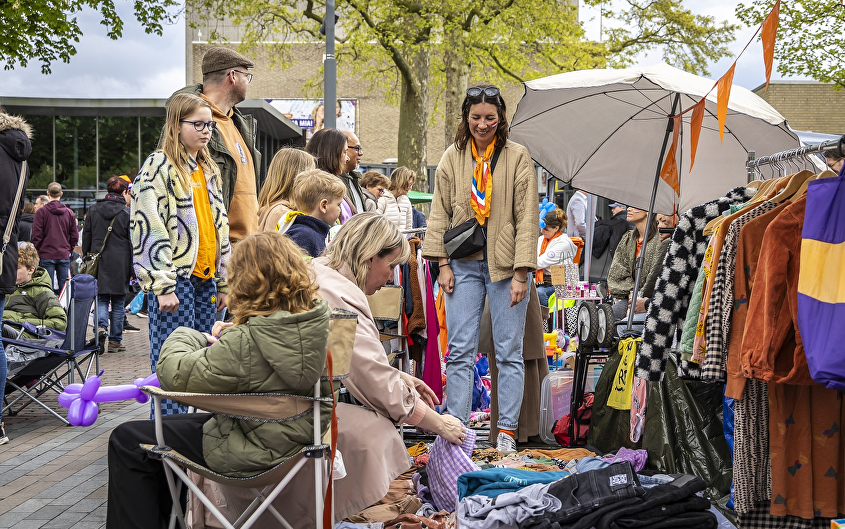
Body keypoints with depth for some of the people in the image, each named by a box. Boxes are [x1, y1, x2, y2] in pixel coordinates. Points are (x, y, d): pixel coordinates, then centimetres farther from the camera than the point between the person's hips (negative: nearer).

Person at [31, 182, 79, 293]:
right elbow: (75, 236, 5)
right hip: (64, 256, 3)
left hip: (47, 256, -3)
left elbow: (36, 236, -6)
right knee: (64, 288, 6)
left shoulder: (41, 212, -6)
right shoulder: (69, 212, 3)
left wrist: (38, 251, 7)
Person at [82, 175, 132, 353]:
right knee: (118, 303, 6)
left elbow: (86, 238, 9)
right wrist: (134, 270, 3)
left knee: (101, 299, 9)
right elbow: (133, 243, -4)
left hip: (98, 264, 2)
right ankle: (115, 341, 9)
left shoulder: (93, 210, 5)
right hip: (120, 265, -2)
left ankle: (101, 326, -19)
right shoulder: (127, 213, -5)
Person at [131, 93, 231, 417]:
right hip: (175, 278, -7)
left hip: (205, 278, 8)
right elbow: (150, 228, -14)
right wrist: (163, 286, -19)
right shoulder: (159, 166, -6)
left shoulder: (209, 171, 18)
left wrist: (223, 282, 17)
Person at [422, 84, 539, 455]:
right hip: (464, 264, 2)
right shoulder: (452, 158, 8)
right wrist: (443, 263, 2)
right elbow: (440, 213, 10)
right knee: (460, 350, 1)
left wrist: (521, 273, -7)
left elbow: (527, 218, -2)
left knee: (509, 351, 1)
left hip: (504, 264, -2)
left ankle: (506, 432, 9)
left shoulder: (517, 157, 0)